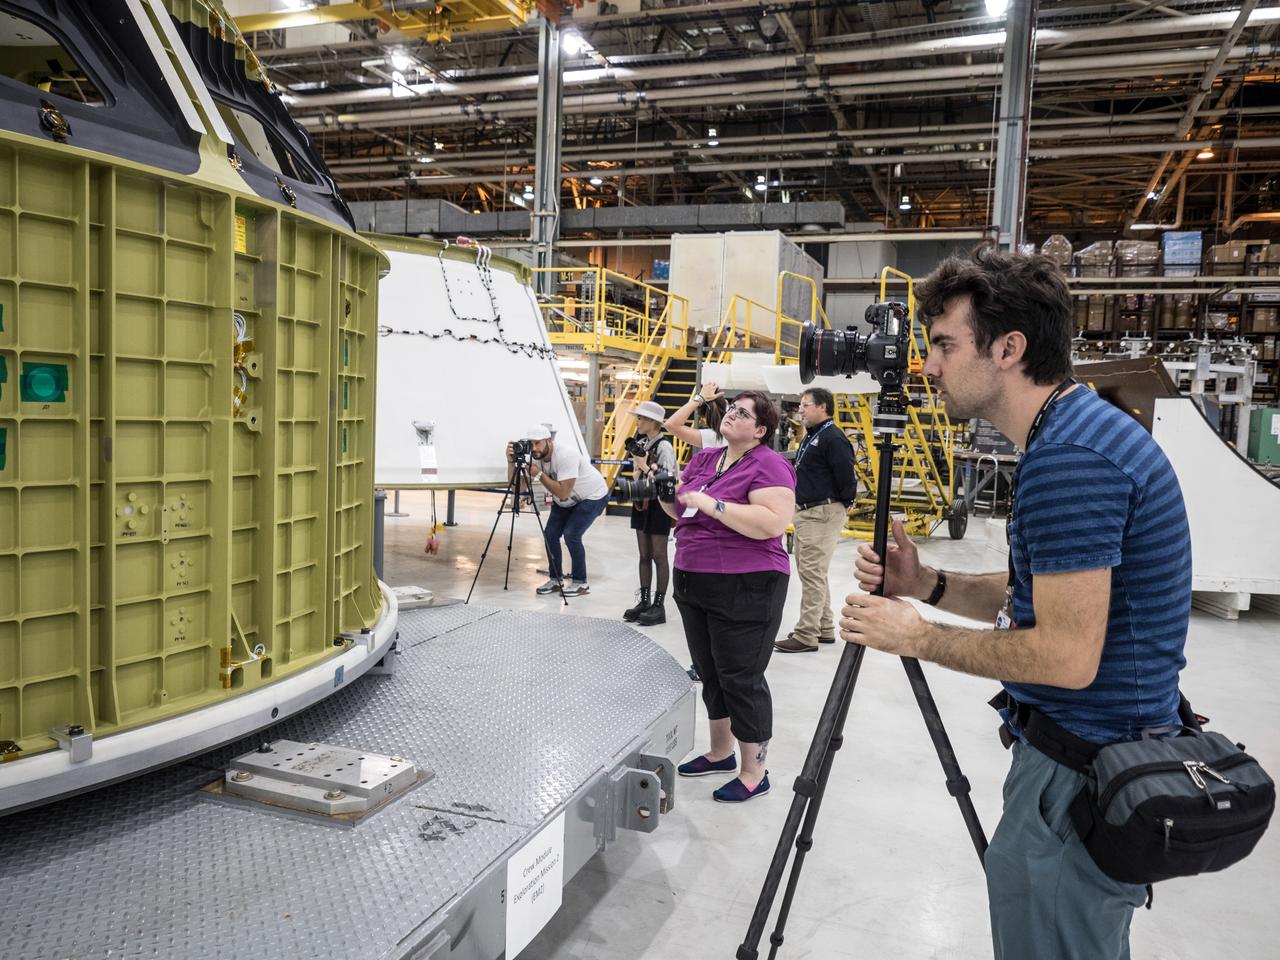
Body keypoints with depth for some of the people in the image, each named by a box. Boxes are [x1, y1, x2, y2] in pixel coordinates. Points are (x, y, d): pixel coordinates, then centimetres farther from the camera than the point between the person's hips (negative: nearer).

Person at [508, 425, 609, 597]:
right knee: (550, 533, -5)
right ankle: (556, 580, 11)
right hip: (566, 500, 7)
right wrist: (511, 461, -27)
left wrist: (539, 474, -34)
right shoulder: (535, 459, -11)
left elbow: (563, 493, -37)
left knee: (571, 535, -19)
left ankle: (580, 582, -3)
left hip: (593, 497, -7)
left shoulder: (565, 455, -33)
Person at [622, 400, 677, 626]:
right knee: (644, 556, 12)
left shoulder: (664, 447, -14)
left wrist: (645, 466, -20)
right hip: (642, 503, 8)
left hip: (658, 505, -8)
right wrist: (638, 467, -1)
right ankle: (644, 601, 19)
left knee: (659, 556, 0)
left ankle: (658, 606, 7)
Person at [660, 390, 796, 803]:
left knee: (741, 679, 0)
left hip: (745, 588, -8)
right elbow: (681, 510, 16)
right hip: (693, 584, 8)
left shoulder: (769, 465, -12)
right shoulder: (703, 459, 11)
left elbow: (772, 524, -25)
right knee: (710, 674, 18)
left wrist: (712, 504, -25)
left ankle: (754, 773, 15)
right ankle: (720, 752, 35)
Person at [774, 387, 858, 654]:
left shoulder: (833, 438, -16)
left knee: (812, 573, -8)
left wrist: (845, 504, -7)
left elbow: (846, 477, -19)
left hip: (823, 514, -11)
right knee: (809, 571, 16)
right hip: (805, 512, 11)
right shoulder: (811, 437, 17)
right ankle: (824, 628, 26)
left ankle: (806, 636, -3)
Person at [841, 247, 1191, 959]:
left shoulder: (1070, 458, -26)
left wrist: (921, 638, -15)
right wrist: (928, 585, -1)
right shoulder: (1079, 430, 7)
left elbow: (1067, 656, -27)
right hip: (1105, 752, 10)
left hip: (1082, 777, -10)